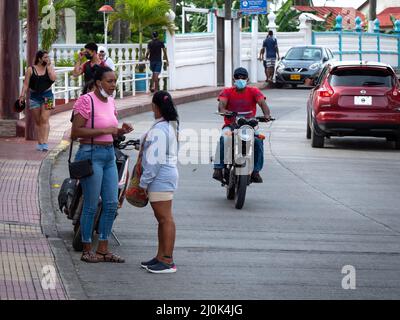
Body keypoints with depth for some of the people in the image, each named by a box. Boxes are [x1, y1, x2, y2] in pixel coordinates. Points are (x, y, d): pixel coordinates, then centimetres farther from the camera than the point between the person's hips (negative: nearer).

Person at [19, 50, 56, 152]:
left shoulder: (49, 67, 3)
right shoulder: (31, 70, 0)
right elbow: (26, 84, -1)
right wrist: (22, 95, -11)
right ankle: (40, 143, 10)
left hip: (47, 96, -1)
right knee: (37, 121, 6)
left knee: (44, 119, -12)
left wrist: (48, 66, -10)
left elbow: (53, 78, -14)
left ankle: (45, 142, -19)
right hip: (34, 97, 1)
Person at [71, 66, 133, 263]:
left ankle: (103, 249, 14)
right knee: (91, 206, -3)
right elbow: (75, 132, -17)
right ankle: (87, 251, 6)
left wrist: (122, 131, 2)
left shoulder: (110, 102, 12)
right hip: (90, 155, -8)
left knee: (112, 204, 6)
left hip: (109, 155, 8)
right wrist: (104, 130, -20)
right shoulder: (86, 101, -12)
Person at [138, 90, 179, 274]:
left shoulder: (159, 130, -18)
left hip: (160, 177, -11)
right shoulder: (171, 126, 13)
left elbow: (154, 159, -21)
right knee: (162, 219, 15)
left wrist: (144, 182, -14)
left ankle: (168, 261, -8)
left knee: (165, 219, -9)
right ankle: (161, 257, 22)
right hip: (168, 173, 11)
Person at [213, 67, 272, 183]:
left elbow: (262, 103, -10)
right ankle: (218, 168, -31)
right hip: (231, 125, 0)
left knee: (258, 140, -30)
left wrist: (267, 114, -31)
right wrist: (225, 112, -36)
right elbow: (221, 105, -11)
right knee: (222, 139, -32)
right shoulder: (227, 92, 5)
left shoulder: (253, 91, 6)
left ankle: (255, 171, -21)